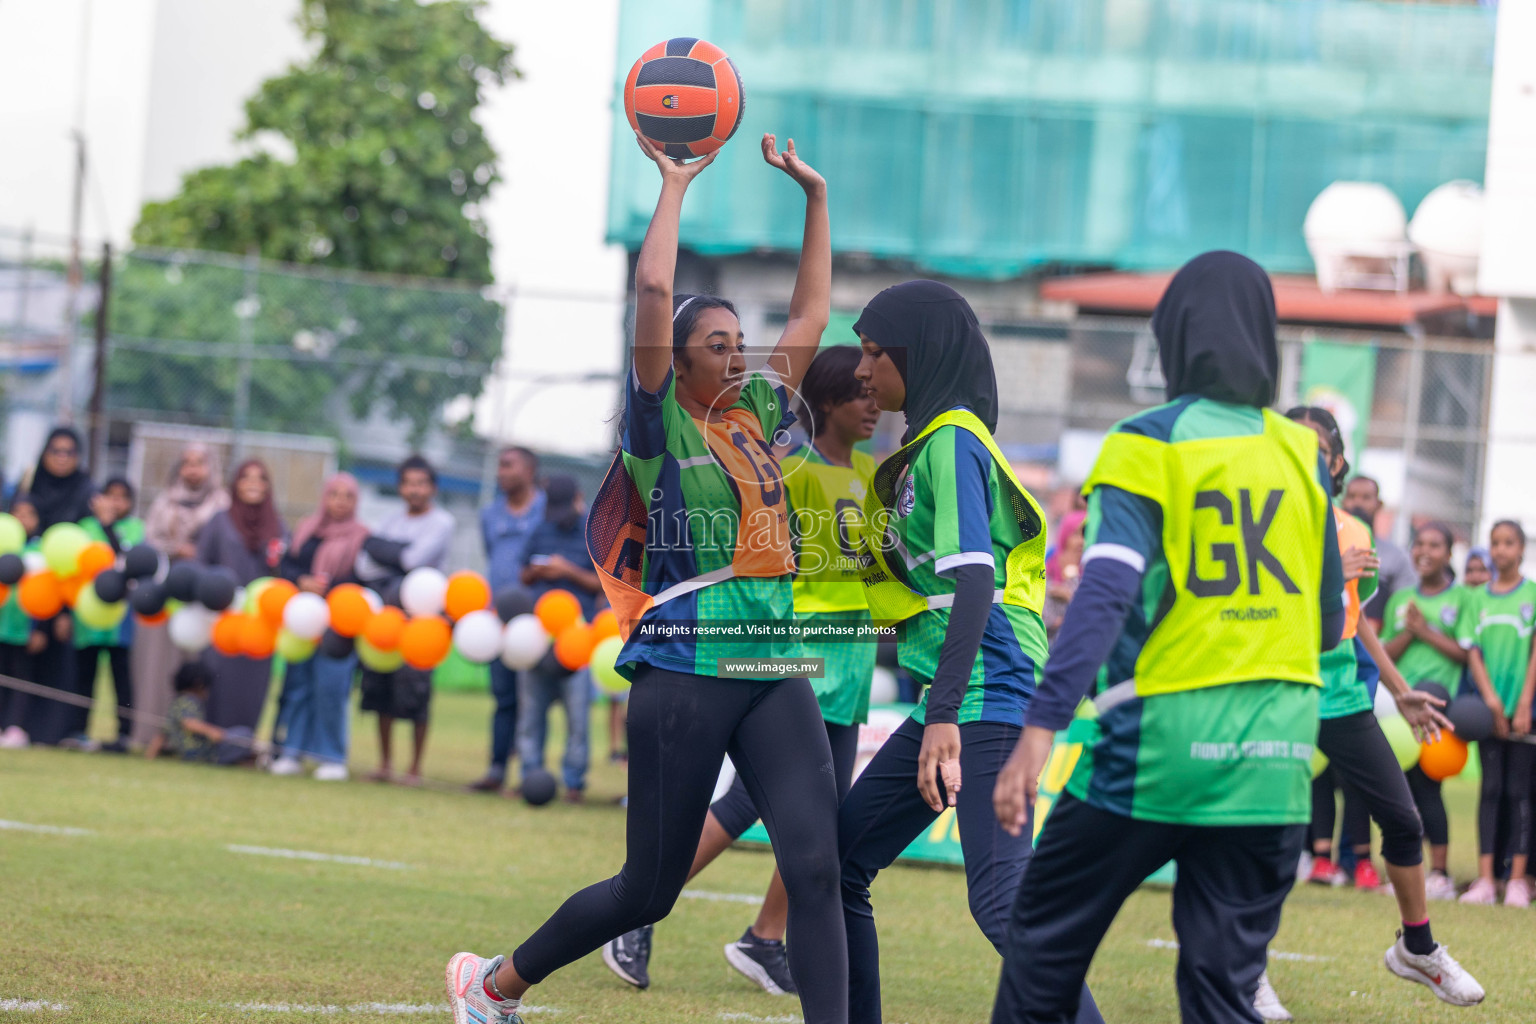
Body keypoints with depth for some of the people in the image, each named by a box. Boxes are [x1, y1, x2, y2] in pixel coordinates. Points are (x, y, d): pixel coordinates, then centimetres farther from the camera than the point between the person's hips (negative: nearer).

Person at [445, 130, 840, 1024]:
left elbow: (813, 315, 22)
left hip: (776, 674, 5)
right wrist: (676, 186, -7)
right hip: (686, 673, -5)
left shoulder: (756, 414, 14)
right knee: (648, 890, 5)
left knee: (816, 866, -12)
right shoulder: (661, 423, -2)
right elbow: (654, 296, -13)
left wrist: (816, 195, 19)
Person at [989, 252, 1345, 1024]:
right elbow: (1329, 625, 15)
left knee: (1046, 946, 11)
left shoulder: (1147, 446, -6)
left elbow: (1104, 597, -18)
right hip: (1273, 761, 4)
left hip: (1156, 749, -4)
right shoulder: (1302, 454, 9)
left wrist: (1039, 731, -23)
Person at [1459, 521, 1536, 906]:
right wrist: (1491, 700, -8)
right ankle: (1485, 878, -3)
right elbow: (1474, 653, 5)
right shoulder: (1479, 599, 10)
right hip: (1489, 710, 2)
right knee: (1491, 789, 0)